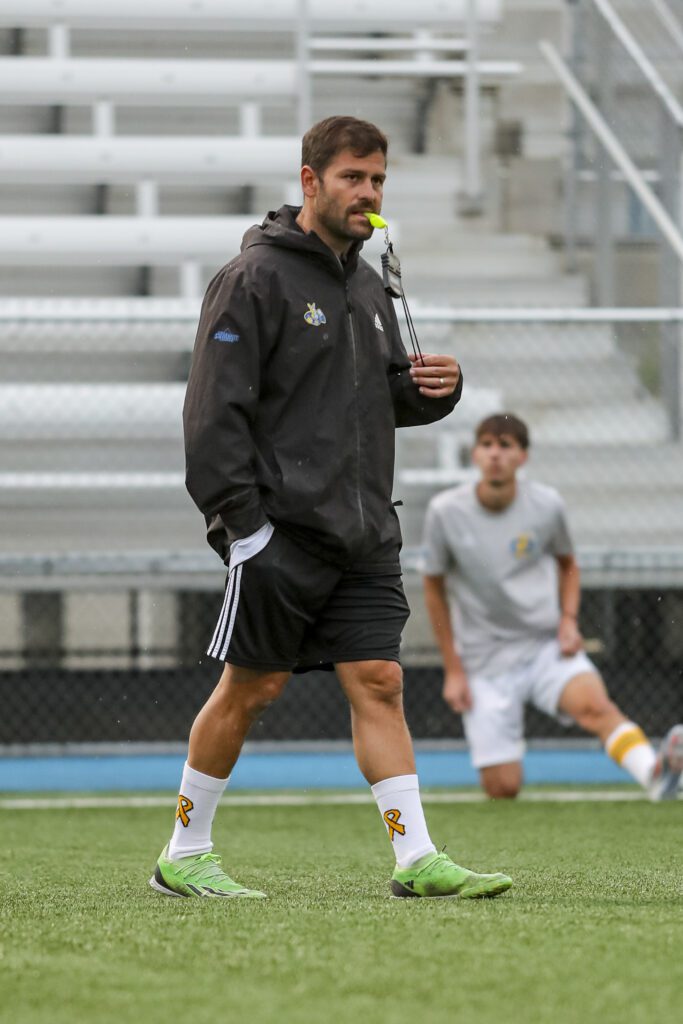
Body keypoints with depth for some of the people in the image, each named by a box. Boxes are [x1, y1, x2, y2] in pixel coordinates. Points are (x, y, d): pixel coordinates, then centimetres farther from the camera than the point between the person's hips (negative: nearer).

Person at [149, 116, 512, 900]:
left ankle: (416, 859, -5)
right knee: (251, 688, -2)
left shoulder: (365, 284, 18)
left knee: (378, 682, -1)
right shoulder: (255, 277, -7)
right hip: (282, 532, -7)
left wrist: (432, 387, 3)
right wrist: (241, 516, -18)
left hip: (363, 536, 7)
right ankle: (183, 857, 10)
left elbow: (388, 398, 26)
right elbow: (216, 408, -12)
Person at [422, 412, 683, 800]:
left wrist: (568, 620, -3)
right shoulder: (446, 512, -8)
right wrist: (453, 670, 4)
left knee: (593, 703, -33)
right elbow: (434, 589, 5)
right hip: (485, 662, 0)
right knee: (503, 789, -9)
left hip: (546, 646, 0)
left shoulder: (547, 505, -4)